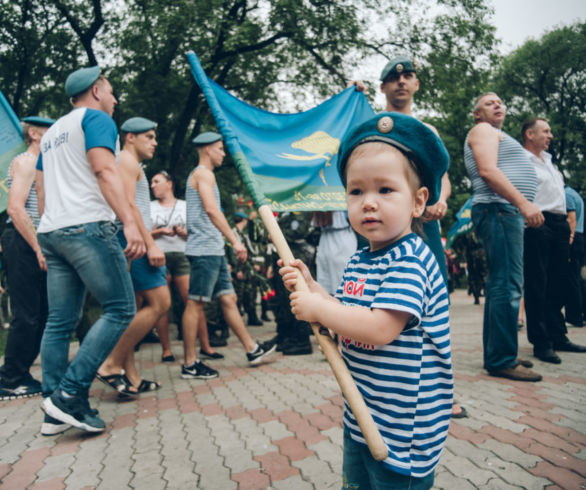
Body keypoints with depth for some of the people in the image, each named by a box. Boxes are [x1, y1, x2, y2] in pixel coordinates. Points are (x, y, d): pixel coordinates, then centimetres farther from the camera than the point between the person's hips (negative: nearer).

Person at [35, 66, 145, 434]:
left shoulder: (52, 132, 28)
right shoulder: (97, 118, 3)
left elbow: (41, 190, 27)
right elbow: (105, 170, -14)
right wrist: (130, 222, -22)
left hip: (52, 233, 9)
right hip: (88, 227, -9)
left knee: (60, 322, 7)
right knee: (121, 310, -6)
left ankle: (55, 412, 10)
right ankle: (70, 394, -11)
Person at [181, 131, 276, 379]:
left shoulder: (200, 175, 25)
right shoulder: (203, 173, -6)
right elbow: (212, 210, -20)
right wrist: (235, 240, -22)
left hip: (213, 250, 10)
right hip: (204, 249, -10)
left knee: (228, 299, 10)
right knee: (195, 303, -6)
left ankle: (252, 349, 15)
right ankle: (190, 364, 0)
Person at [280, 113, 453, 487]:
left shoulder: (410, 261, -23)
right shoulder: (359, 262, 4)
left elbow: (380, 329, -32)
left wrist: (318, 308, -22)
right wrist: (311, 287, 1)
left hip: (402, 423, -9)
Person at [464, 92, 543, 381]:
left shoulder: (495, 134, 32)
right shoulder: (483, 130, 0)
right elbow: (488, 171, -16)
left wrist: (523, 208, 21)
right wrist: (524, 204, -21)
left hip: (507, 212, 11)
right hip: (498, 209, -11)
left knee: (501, 285, 10)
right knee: (507, 285, -14)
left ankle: (497, 356, 17)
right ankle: (502, 361, -10)